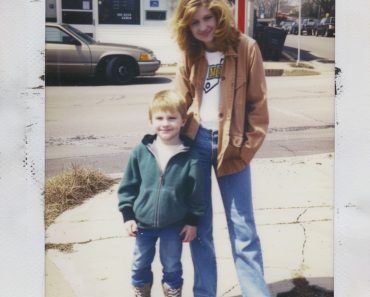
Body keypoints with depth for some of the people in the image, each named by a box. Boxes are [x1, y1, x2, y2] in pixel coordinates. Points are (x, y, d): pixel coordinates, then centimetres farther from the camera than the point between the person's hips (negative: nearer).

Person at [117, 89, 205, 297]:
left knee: (172, 267, 16)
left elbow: (196, 193, -6)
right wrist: (128, 215, -3)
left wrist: (193, 221, -3)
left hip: (174, 225, -2)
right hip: (143, 222, 2)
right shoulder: (140, 152, -10)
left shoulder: (189, 157, -14)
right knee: (140, 266, 19)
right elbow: (128, 186, -1)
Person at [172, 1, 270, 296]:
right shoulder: (189, 55, 4)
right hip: (196, 142, 3)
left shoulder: (245, 47, -6)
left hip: (231, 145, -3)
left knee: (243, 229, 0)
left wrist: (247, 150, -9)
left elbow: (258, 104, -5)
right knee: (199, 225, 10)